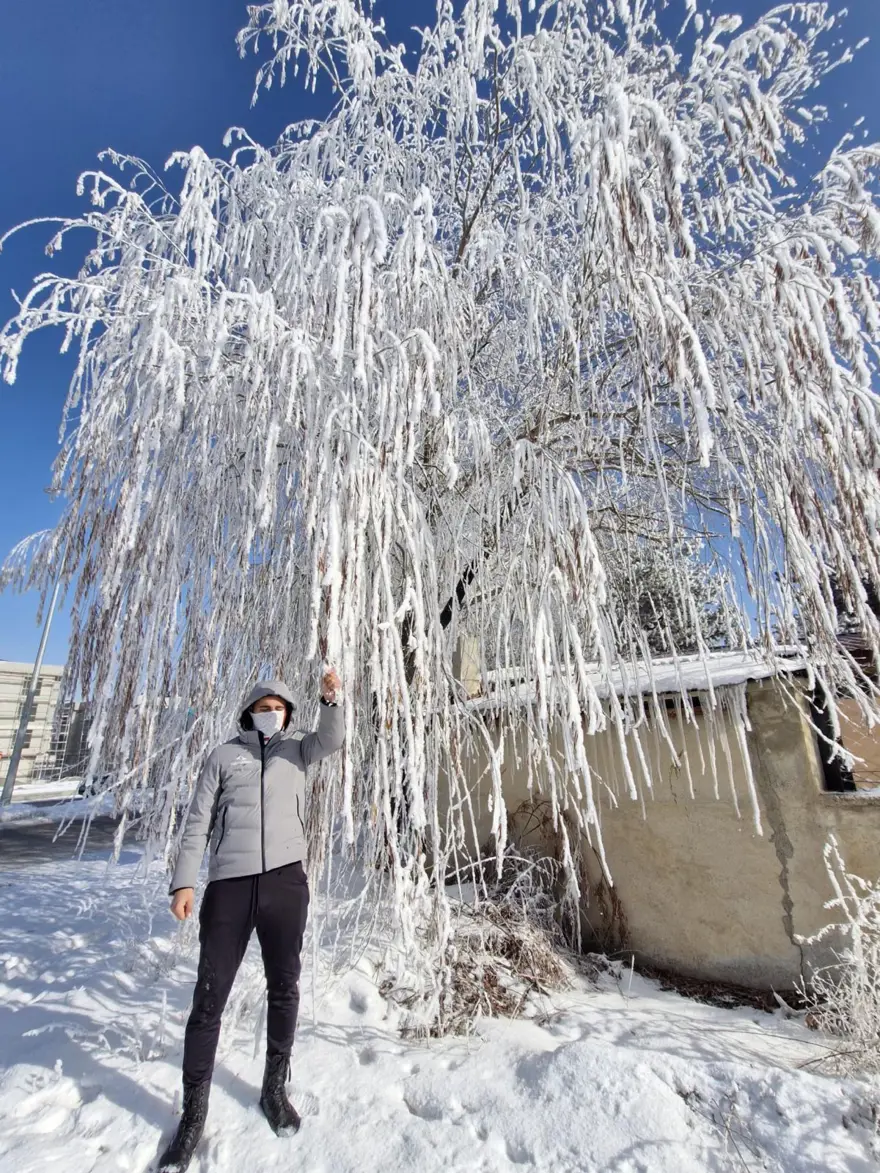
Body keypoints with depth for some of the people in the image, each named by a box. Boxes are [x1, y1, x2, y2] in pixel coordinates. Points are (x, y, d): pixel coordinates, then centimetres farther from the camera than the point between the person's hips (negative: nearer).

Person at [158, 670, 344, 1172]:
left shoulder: (296, 750, 9)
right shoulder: (224, 756, 6)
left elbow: (331, 739, -11)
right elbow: (198, 823, 5)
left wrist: (333, 700, -29)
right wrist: (184, 882, -4)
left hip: (286, 881, 1)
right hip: (230, 884, -1)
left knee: (284, 989, 14)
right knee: (210, 998, 4)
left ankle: (275, 1088, 34)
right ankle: (194, 1113, 24)